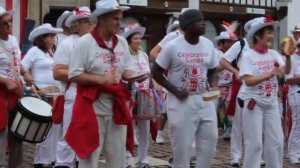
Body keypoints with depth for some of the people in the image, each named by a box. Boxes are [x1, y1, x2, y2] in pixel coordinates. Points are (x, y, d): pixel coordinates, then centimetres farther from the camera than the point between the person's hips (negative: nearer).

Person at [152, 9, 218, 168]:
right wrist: (175, 91, -15)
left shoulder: (208, 45, 4)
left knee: (210, 138, 7)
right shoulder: (173, 46, -11)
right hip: (181, 101, -5)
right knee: (182, 144, 0)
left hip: (204, 99, 5)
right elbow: (156, 72, -5)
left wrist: (213, 86, -7)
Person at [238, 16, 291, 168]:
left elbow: (286, 71, -6)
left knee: (276, 141, 8)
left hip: (271, 103, 5)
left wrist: (288, 56, -21)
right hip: (254, 103, -5)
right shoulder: (248, 55, -11)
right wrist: (269, 74, -29)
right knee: (254, 143, -2)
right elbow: (248, 81, -20)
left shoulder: (274, 54, 4)